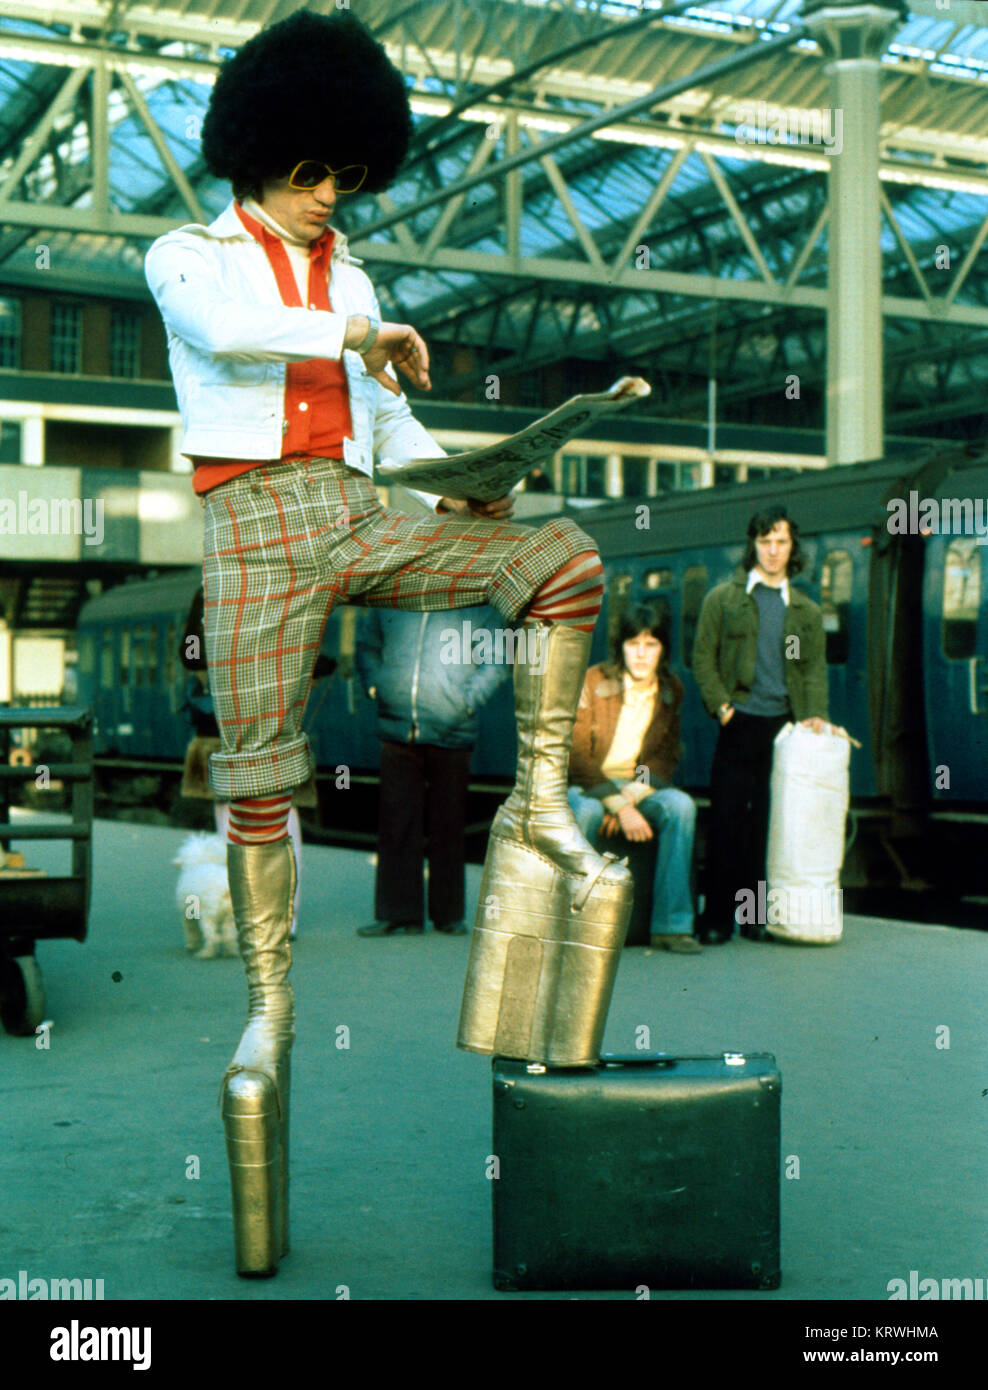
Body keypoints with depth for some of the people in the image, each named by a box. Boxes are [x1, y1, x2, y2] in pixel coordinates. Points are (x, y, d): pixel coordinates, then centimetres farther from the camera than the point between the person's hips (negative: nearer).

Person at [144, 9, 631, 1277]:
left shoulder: (348, 281, 22)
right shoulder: (186, 257, 8)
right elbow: (224, 327, -16)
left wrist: (455, 484, 3)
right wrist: (355, 334, -25)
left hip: (358, 518, 4)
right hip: (253, 523, -4)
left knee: (563, 560, -13)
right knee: (258, 772, -6)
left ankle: (536, 814, -10)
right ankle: (269, 1004, 7)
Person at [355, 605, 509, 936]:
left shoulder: (479, 608, 2)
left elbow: (497, 660, 2)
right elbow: (366, 646, 21)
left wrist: (470, 699, -7)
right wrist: (373, 685, 6)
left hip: (452, 734, -2)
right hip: (397, 731, 2)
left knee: (448, 827, 6)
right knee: (396, 824, 2)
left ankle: (448, 914, 16)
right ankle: (397, 912, 10)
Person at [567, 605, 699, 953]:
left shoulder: (672, 690, 2)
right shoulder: (593, 682, -11)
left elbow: (666, 757, 2)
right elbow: (578, 756, -14)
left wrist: (630, 798, -17)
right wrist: (619, 806, -24)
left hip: (639, 787, 4)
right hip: (585, 785, -3)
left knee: (681, 806, -26)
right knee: (585, 813, -37)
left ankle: (671, 924, -21)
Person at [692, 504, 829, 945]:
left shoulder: (807, 611, 15)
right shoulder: (723, 598, 8)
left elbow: (815, 668, 10)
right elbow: (703, 658, 5)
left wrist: (815, 714, -6)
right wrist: (722, 706, -7)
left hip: (785, 725, 2)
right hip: (741, 723, -2)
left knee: (771, 822, 3)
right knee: (727, 821, -3)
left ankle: (756, 914, 11)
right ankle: (717, 917, 2)